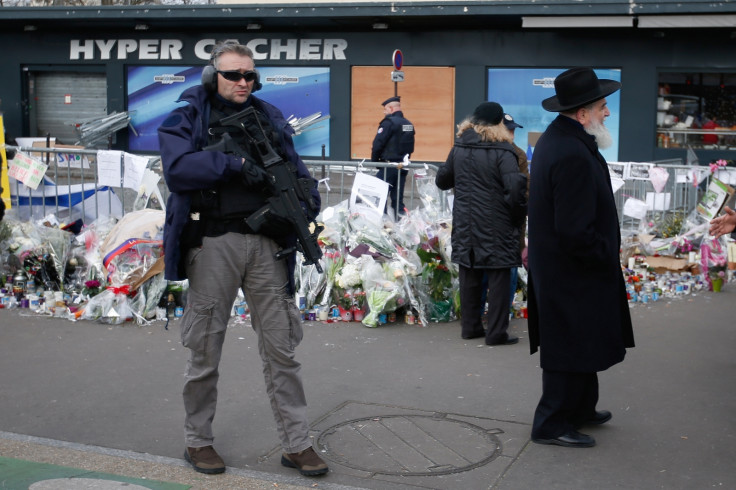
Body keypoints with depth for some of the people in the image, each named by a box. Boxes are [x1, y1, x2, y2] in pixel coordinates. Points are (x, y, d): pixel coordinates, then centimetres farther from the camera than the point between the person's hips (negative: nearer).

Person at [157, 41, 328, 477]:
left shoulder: (269, 117, 15)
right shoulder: (187, 118, 2)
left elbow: (297, 169, 17)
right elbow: (178, 168, -15)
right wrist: (235, 163, -20)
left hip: (266, 244, 3)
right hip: (214, 243, -3)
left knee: (281, 348, 5)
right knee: (206, 351, 7)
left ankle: (297, 444, 12)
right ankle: (198, 440, 23)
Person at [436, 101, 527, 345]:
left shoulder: (459, 148, 6)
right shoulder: (502, 151, -13)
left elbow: (441, 180, 16)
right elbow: (516, 188, -22)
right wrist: (519, 214, -8)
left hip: (465, 224, 6)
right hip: (496, 226, -5)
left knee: (469, 275, 15)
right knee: (498, 277, 3)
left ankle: (470, 326, 22)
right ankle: (496, 333, 5)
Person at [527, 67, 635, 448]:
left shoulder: (553, 139, 6)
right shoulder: (573, 156, -28)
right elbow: (575, 232, -28)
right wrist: (606, 257, -12)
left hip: (557, 267, 10)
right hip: (572, 274, -10)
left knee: (582, 345, 22)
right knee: (572, 349, 3)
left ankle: (581, 409, 37)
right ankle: (553, 424, 16)